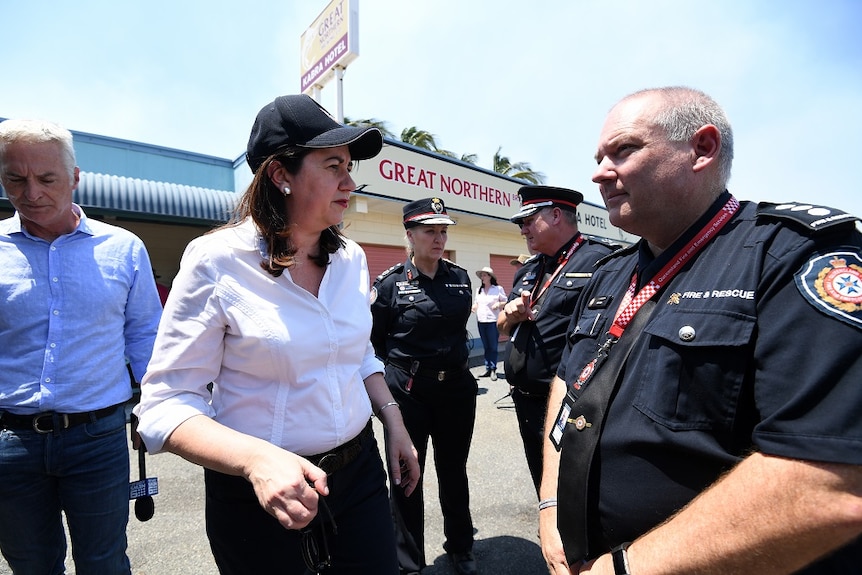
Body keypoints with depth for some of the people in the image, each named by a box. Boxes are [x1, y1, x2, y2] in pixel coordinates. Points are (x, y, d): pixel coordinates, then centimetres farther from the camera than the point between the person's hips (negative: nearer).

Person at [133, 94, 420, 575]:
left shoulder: (351, 258, -1)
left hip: (360, 469, 5)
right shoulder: (217, 261, -16)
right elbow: (167, 403, -15)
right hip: (257, 493, -4)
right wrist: (257, 458, -30)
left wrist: (393, 421, 5)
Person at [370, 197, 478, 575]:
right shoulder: (390, 282, -9)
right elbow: (373, 340, -2)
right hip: (409, 392, -3)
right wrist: (401, 370, 5)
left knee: (453, 470, 20)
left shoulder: (460, 278, 3)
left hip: (457, 388, 4)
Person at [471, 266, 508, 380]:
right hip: (481, 321, 5)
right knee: (485, 347, 9)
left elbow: (506, 302, 2)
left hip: (493, 321, -5)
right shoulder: (478, 289, 14)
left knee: (493, 346, -3)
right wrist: (473, 307, 0)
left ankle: (493, 370, 5)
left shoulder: (498, 289, -1)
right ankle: (488, 369, 16)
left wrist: (499, 304, -16)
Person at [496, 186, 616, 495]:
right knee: (544, 491, 24)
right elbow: (503, 327, 19)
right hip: (525, 401, 8)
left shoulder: (599, 260, -13)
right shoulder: (528, 270, 12)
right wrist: (511, 314, -4)